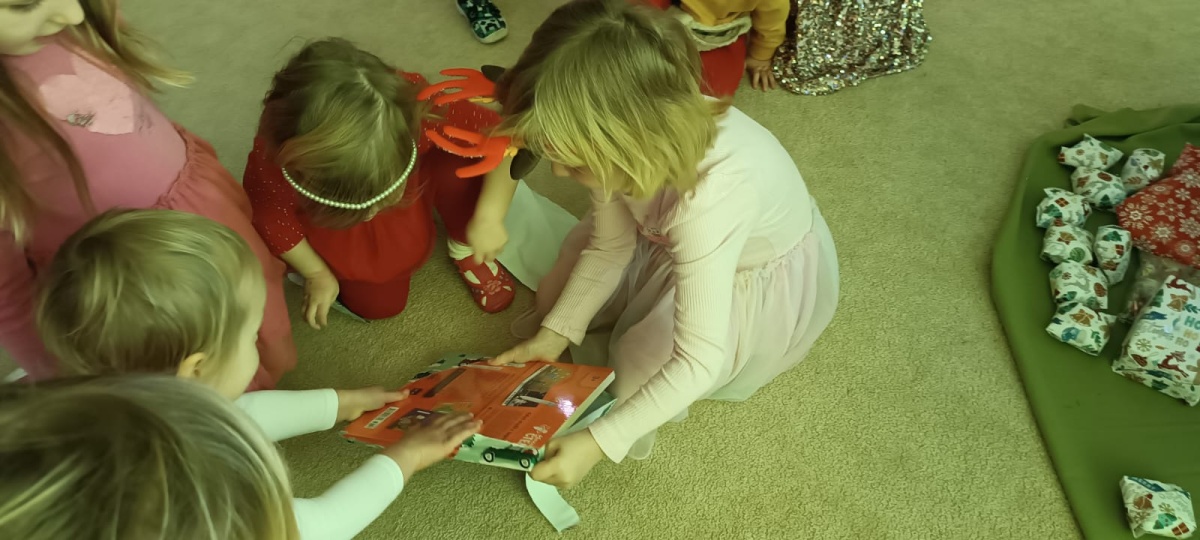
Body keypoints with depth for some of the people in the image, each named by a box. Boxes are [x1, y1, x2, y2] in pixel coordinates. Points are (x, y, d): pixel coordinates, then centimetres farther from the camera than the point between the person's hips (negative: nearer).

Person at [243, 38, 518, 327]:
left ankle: (464, 251, -2)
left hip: (415, 183, 1)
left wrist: (489, 216, -39)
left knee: (458, 166, -31)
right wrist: (316, 274, -6)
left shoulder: (416, 109, -42)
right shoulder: (271, 161, -40)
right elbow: (270, 216, -18)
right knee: (379, 305, -5)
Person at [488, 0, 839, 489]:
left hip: (765, 278, -5)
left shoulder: (708, 197, -46)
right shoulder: (641, 134, -28)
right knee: (558, 295, 3)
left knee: (639, 372, -8)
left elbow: (698, 362, -40)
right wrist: (554, 333, -16)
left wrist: (598, 442, -38)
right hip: (672, 242, 6)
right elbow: (610, 245, -11)